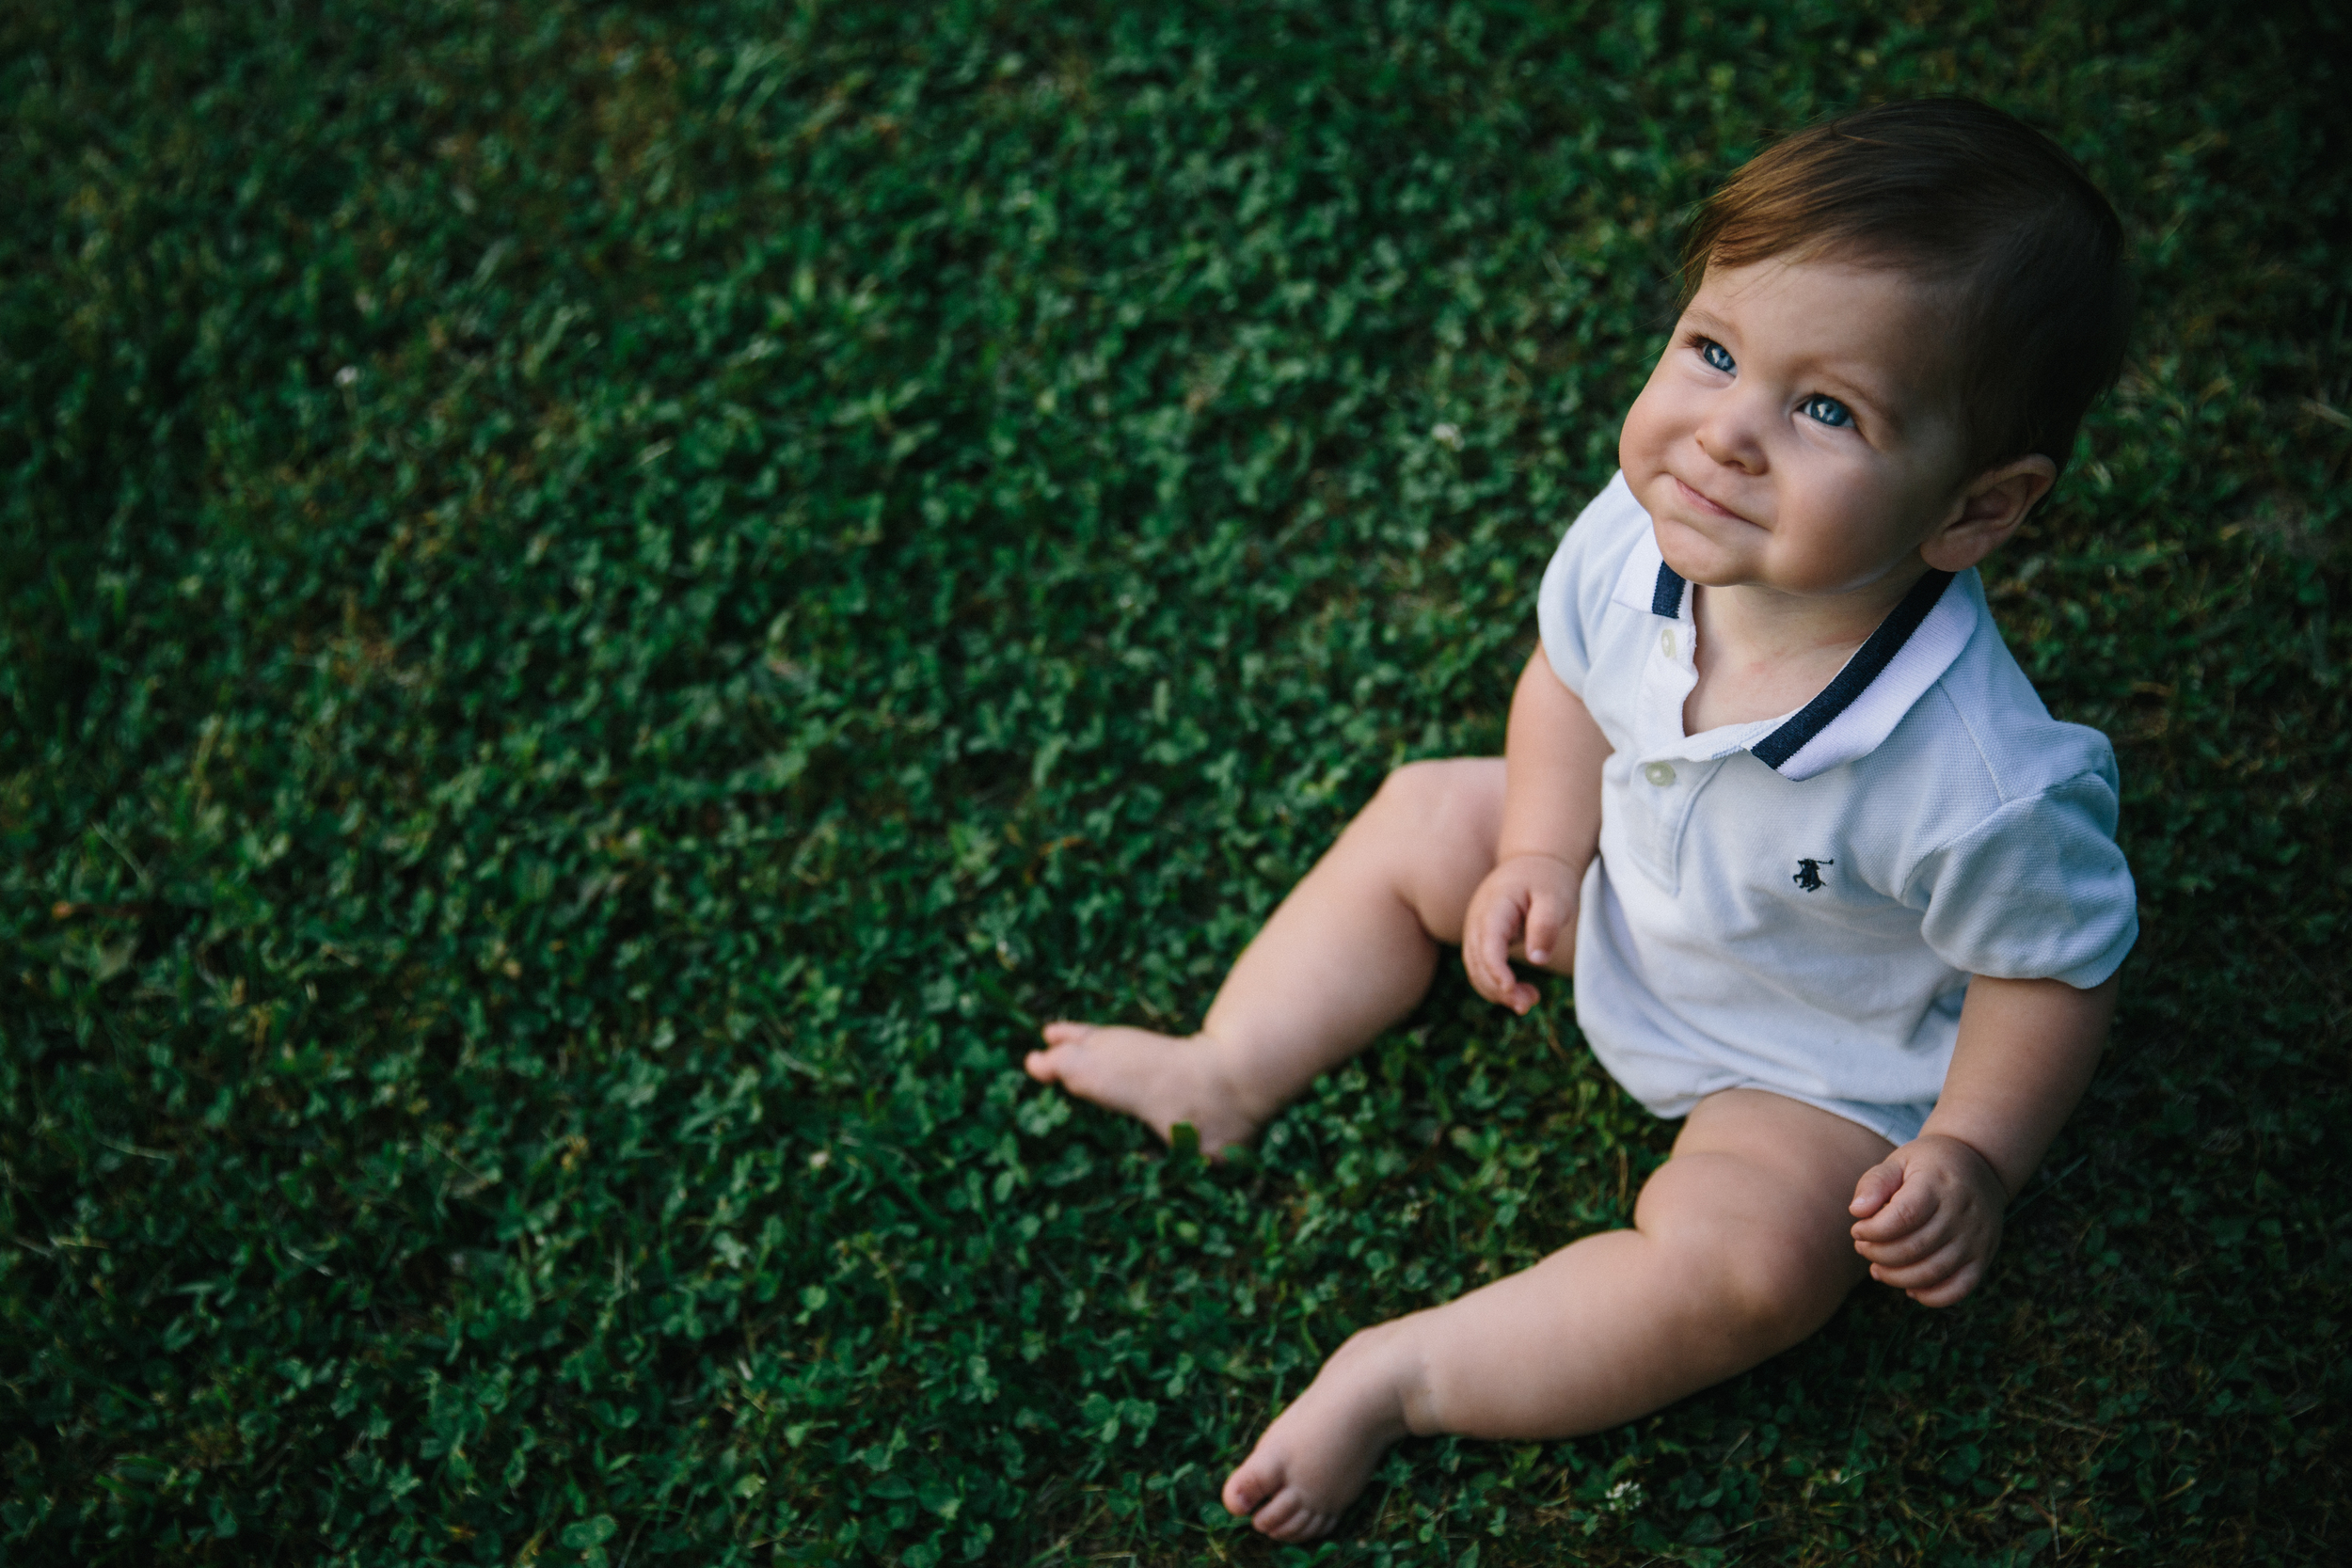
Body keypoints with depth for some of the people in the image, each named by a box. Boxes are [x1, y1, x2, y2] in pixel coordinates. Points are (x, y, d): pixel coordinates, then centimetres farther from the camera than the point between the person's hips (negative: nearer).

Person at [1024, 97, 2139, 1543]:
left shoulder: (1977, 783, -41)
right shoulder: (1641, 537, -26)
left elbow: (2060, 964, -21)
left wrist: (1972, 1156, -23)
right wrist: (1540, 856, -10)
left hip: (1816, 1068, -6)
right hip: (1629, 901, 6)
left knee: (1749, 1259, -28)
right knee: (1427, 814, 7)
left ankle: (1403, 1377, -13)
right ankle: (1225, 1074, 19)